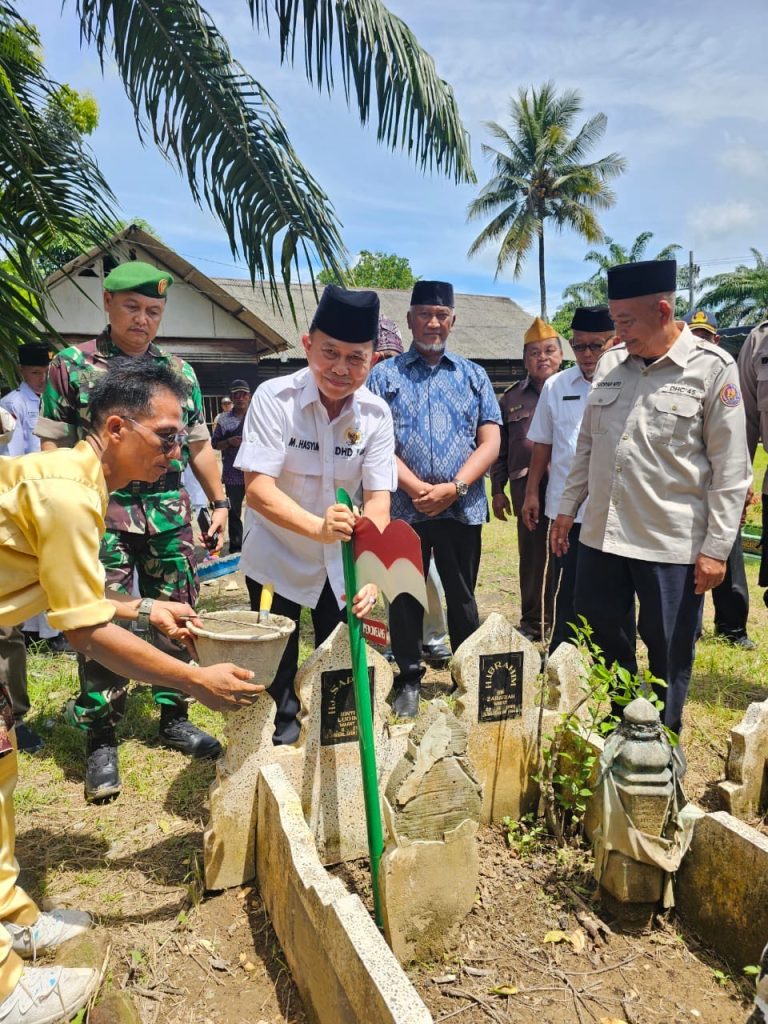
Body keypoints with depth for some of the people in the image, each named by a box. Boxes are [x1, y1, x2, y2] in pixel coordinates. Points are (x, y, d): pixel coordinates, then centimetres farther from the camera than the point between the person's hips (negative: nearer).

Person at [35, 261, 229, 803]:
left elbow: (199, 446, 16)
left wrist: (220, 500, 9)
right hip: (102, 515, -3)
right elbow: (54, 449, 0)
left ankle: (174, 718, 26)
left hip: (170, 514, 4)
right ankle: (101, 742, 14)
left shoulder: (180, 371, 12)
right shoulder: (71, 365, 2)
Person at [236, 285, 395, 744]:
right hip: (277, 555, -2)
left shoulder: (376, 414, -12)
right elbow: (258, 488, -28)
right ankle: (282, 721, 38)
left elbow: (377, 499, -17)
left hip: (342, 560, 3)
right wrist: (317, 527, -46)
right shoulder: (275, 398, -21)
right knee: (275, 659, 10)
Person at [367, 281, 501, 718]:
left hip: (463, 508, 2)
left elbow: (490, 441, 2)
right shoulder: (385, 375, 4)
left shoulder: (473, 376, 10)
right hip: (404, 506, -1)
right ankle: (410, 678, 24)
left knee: (462, 596, 12)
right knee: (405, 597, 8)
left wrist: (453, 487, -12)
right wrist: (416, 488, -16)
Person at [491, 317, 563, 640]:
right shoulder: (512, 398, 12)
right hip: (527, 487, 2)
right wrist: (497, 490, 7)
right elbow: (500, 448, 11)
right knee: (531, 555, 9)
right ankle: (531, 622, 23)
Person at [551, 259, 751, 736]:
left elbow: (730, 469, -8)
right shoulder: (610, 363, 7)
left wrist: (717, 548, -10)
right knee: (597, 639, 15)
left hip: (674, 544, -5)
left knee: (669, 656, 9)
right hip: (602, 534, 5)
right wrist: (568, 508, 13)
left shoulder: (712, 368, -7)